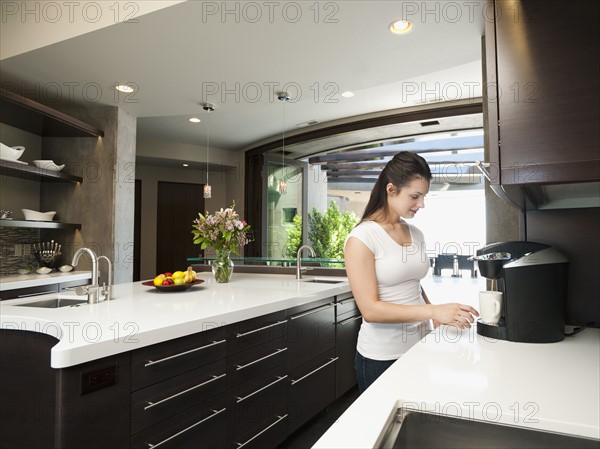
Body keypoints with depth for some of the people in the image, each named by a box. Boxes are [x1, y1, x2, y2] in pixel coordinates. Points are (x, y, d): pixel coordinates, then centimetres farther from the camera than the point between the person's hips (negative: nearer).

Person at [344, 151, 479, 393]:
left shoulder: (416, 234, 5)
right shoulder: (362, 238, -15)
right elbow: (370, 309, -19)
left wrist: (439, 317, -2)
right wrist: (432, 311, -25)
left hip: (420, 347, 6)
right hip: (381, 356, -6)